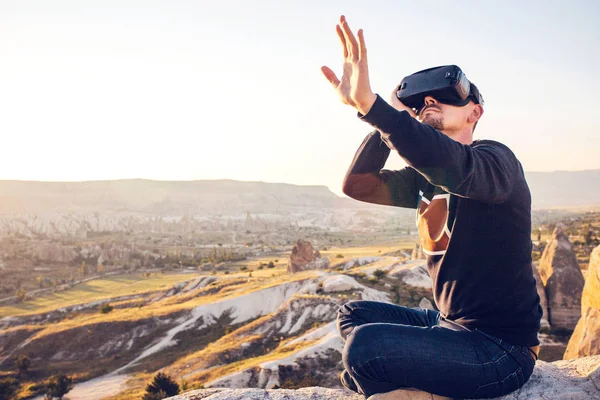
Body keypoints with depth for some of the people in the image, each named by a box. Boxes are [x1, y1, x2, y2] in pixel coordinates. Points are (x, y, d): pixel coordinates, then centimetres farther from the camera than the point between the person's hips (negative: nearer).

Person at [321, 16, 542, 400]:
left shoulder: (496, 159, -15)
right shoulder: (426, 177, 9)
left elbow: (456, 168, -39)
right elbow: (358, 185, -2)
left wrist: (368, 102, -48)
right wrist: (398, 115, -7)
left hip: (502, 347, -8)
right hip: (451, 324, 9)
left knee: (362, 347, -25)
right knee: (353, 313, 17)